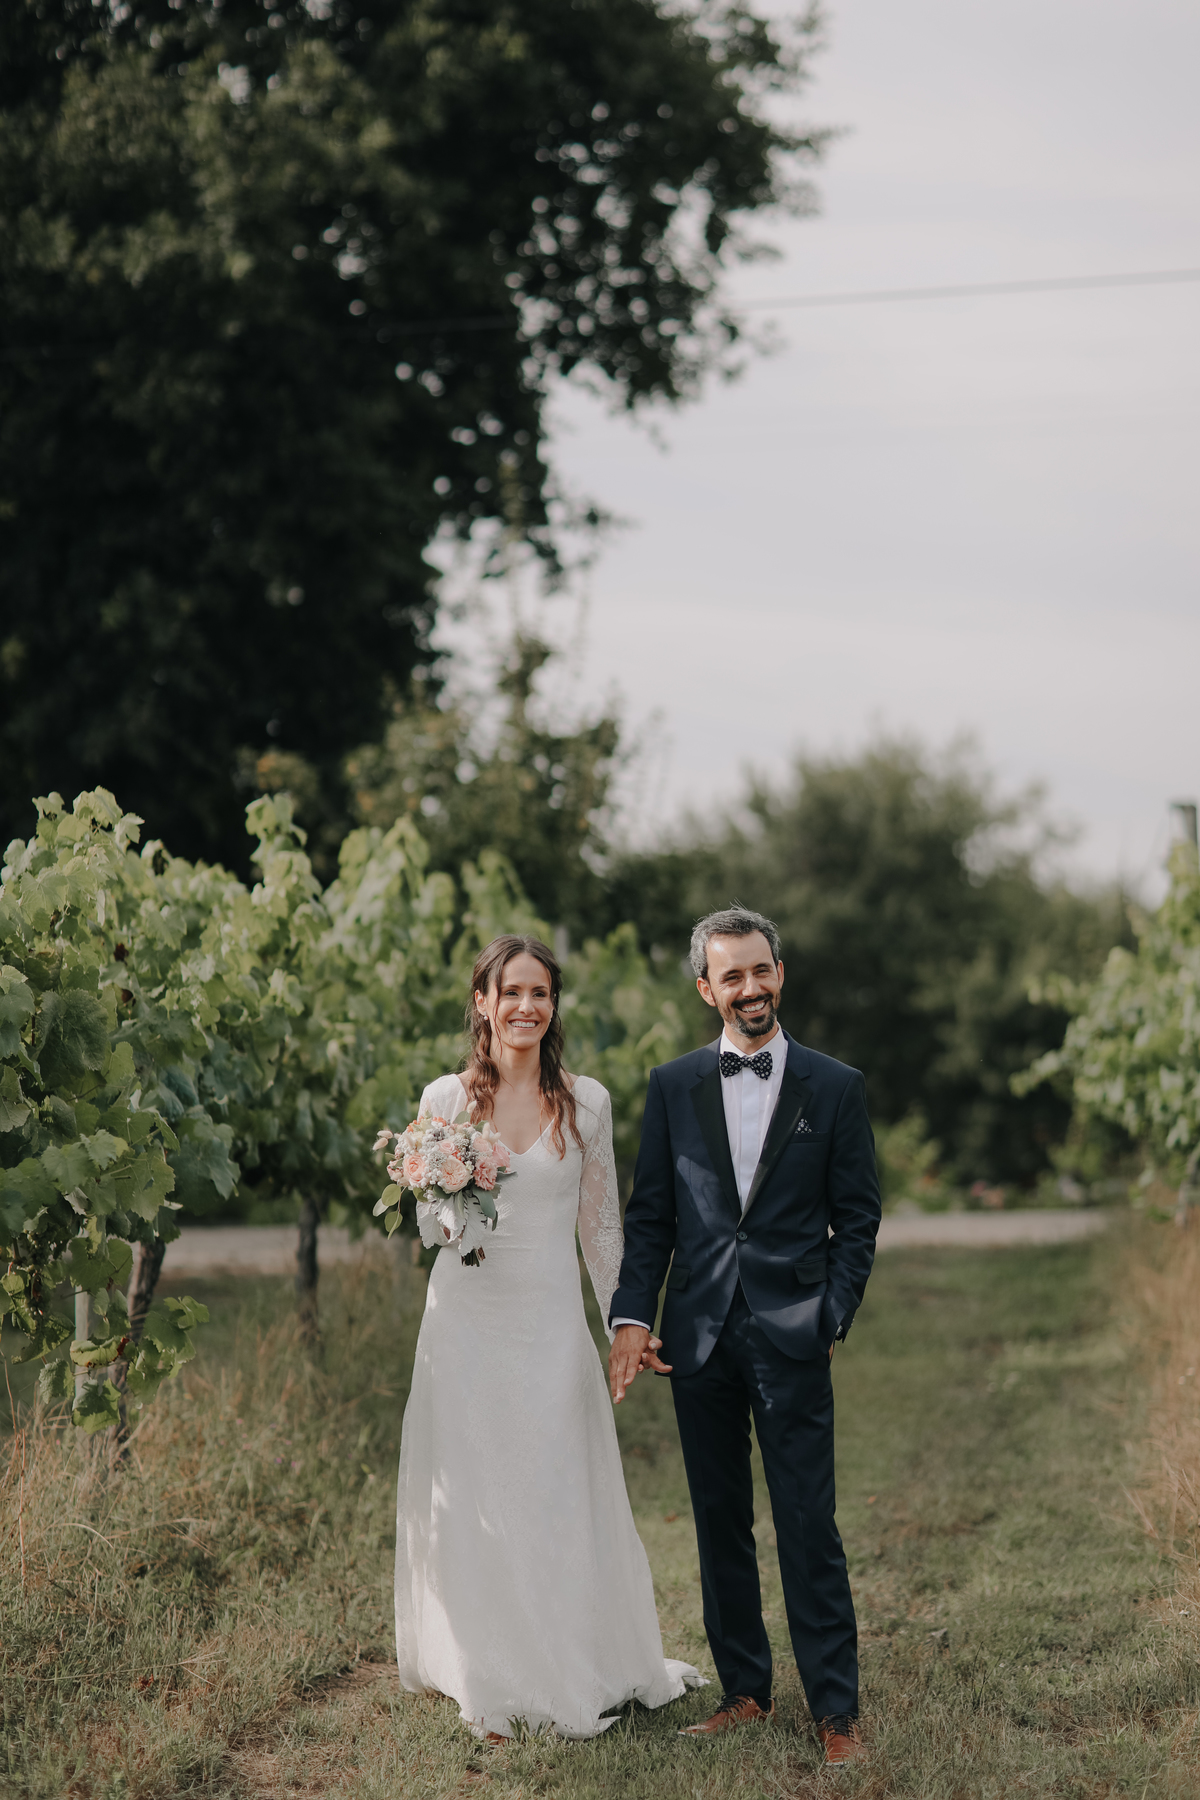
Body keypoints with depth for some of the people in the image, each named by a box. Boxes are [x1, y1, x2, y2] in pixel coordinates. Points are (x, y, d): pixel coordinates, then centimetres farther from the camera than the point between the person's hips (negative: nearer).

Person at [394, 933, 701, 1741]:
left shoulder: (587, 1101, 2)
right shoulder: (445, 1098, 1)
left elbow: (602, 1222, 8)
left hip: (551, 1321, 0)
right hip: (467, 1318, 0)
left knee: (560, 1496, 4)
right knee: (473, 1501, 3)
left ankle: (573, 1676, 19)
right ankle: (492, 1684, 14)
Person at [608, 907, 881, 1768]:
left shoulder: (835, 1087, 2)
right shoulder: (673, 1086, 7)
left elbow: (857, 1219, 3)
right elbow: (650, 1214, 8)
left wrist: (831, 1320, -6)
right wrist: (632, 1316, -2)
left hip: (790, 1340, -3)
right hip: (698, 1340, 3)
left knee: (809, 1527, -3)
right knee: (721, 1525, 10)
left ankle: (836, 1710, 6)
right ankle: (745, 1691, 22)